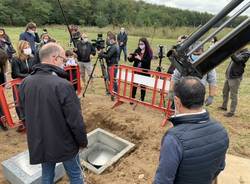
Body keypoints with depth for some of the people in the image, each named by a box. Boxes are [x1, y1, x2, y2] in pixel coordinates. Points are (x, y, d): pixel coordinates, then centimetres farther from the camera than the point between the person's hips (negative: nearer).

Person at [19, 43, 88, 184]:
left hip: (39, 143, 6)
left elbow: (25, 112, 7)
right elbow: (76, 121, -24)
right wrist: (83, 141, -6)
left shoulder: (25, 83, -6)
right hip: (64, 143, -5)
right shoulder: (63, 85, -28)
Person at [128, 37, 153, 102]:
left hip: (144, 72, -3)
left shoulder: (149, 52, -6)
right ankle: (132, 98, 22)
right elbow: (131, 60, 6)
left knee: (143, 86, 8)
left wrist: (140, 58, -33)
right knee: (134, 85, 8)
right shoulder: (137, 50, 4)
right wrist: (130, 57, -15)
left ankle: (142, 99, 22)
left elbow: (147, 61, -20)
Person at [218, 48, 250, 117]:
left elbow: (237, 60, -29)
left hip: (235, 77, -8)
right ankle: (224, 106, 36)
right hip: (228, 75, 8)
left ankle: (232, 112, 9)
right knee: (225, 92, 19)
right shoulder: (237, 51, 8)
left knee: (233, 95, -1)